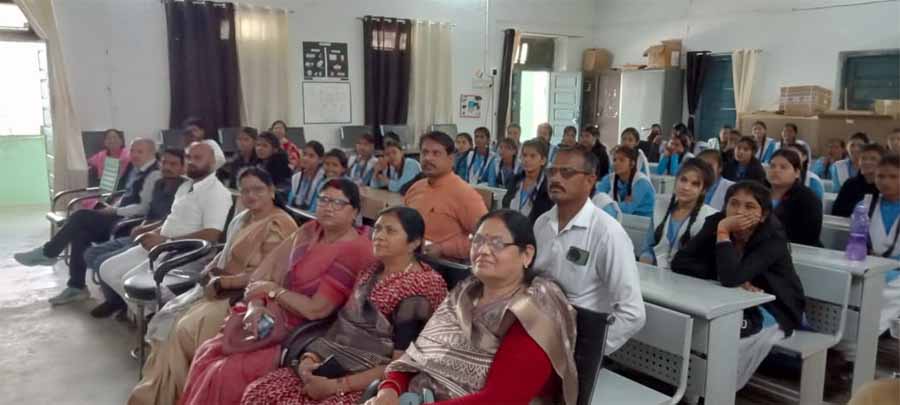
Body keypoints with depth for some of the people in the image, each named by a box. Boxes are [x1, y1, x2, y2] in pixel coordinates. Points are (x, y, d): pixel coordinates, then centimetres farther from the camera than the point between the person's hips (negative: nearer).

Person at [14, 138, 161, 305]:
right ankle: (76, 287, -4)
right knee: (80, 232, -9)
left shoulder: (154, 175, -15)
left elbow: (143, 208, -21)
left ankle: (48, 253, 4)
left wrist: (114, 211, -14)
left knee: (80, 216, -17)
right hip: (120, 217, 9)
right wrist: (112, 208, 6)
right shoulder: (137, 170, 16)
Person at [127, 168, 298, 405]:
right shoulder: (243, 218, 13)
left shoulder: (279, 225, -17)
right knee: (170, 318, -6)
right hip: (222, 289, 9)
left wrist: (222, 282, -16)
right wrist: (211, 269, 1)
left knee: (185, 328, -21)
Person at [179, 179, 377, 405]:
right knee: (207, 354, 1)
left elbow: (316, 310, -23)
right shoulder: (310, 231, 4)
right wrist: (255, 305, -15)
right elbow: (266, 271, 4)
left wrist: (273, 290, -10)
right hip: (273, 321, 8)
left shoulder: (354, 251, -20)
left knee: (226, 374, -15)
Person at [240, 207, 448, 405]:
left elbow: (400, 365, -15)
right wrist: (310, 357, -6)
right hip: (332, 365, 7)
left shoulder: (420, 287, -12)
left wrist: (337, 385, -18)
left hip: (370, 384, -7)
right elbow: (341, 322, 12)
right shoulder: (372, 270, 12)